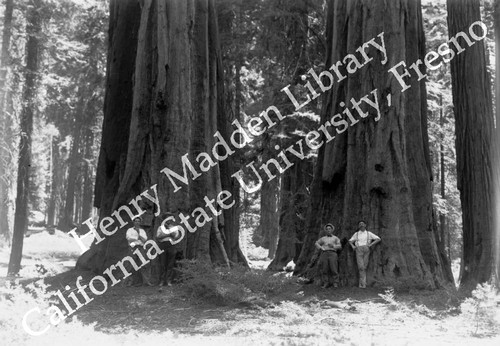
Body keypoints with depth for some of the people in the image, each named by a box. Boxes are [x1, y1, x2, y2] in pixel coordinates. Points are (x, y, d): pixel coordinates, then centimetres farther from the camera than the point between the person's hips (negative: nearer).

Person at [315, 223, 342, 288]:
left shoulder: (335, 238, 17)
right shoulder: (323, 238, 23)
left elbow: (339, 246, 6)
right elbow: (316, 243, 19)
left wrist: (333, 246, -13)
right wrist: (320, 247, 0)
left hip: (332, 253, -2)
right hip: (324, 253, 2)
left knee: (334, 269, -11)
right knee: (324, 269, -5)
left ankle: (335, 283, -5)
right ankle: (326, 283, -1)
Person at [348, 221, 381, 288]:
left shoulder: (369, 233, 14)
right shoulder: (356, 234, 17)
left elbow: (378, 239, 11)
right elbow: (350, 241, 28)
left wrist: (371, 244, 0)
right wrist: (352, 246, 8)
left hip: (366, 250, 0)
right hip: (358, 250, 0)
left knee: (364, 267, -4)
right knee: (361, 267, -13)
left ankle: (361, 283, 2)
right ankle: (363, 283, -15)